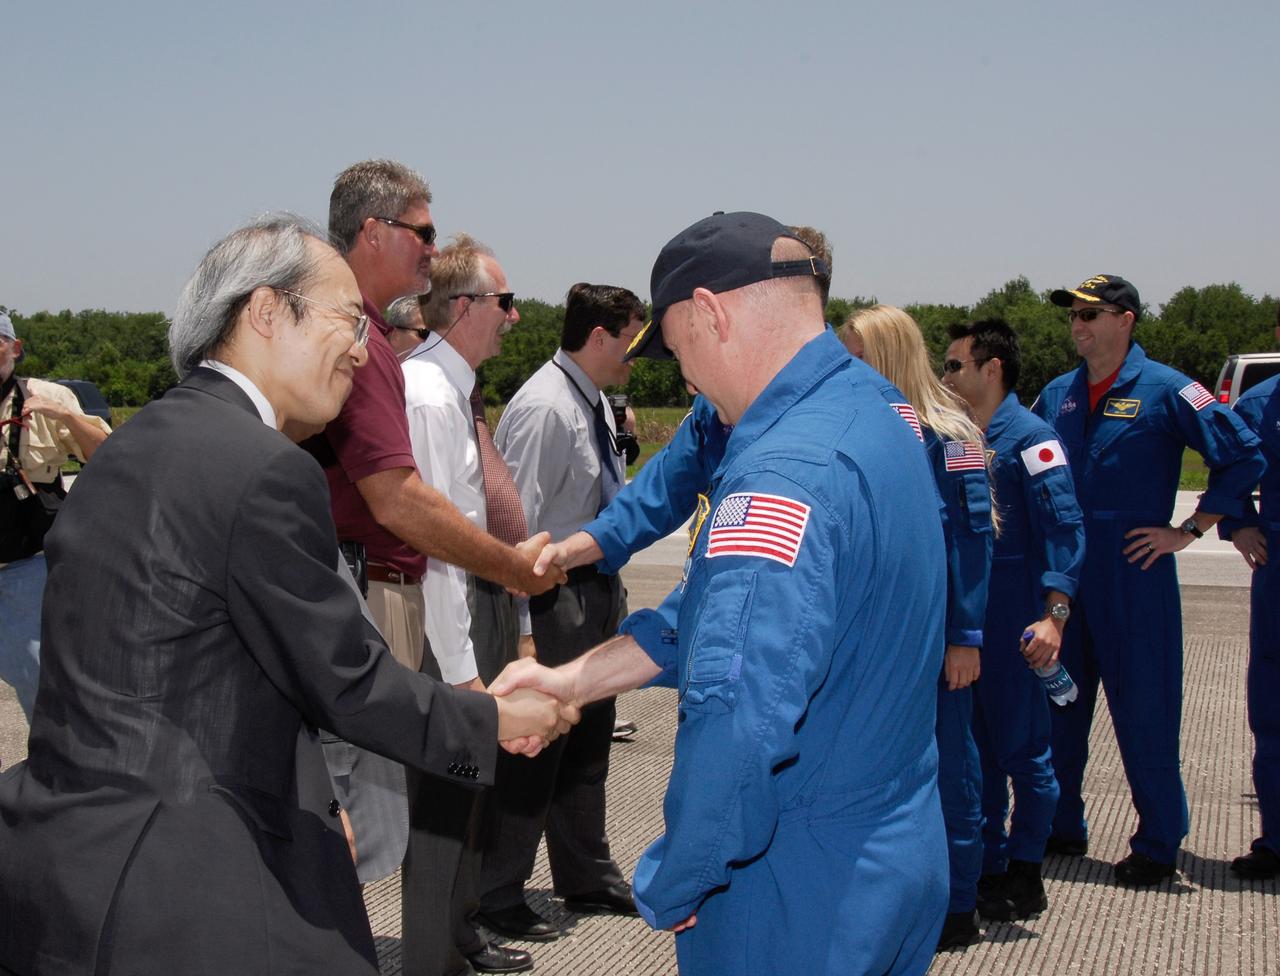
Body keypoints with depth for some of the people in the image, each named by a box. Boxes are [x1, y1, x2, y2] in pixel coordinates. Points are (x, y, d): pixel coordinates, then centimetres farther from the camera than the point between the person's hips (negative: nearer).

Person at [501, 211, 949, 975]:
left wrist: (672, 889, -21)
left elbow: (737, 717, -36)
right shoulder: (870, 414, 4)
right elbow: (718, 611, 9)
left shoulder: (785, 473, -27)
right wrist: (570, 681, 6)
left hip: (800, 904, -8)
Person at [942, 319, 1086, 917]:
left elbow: (1064, 529, -17)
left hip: (1014, 624, -7)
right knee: (972, 746, 12)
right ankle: (986, 867, 24)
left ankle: (1024, 875, 17)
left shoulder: (1029, 437, -10)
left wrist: (1054, 615, -25)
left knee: (1021, 747, 3)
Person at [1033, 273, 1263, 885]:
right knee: (1057, 704, 11)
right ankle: (1059, 828, 25)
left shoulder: (1164, 390, -6)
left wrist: (1188, 531, -8)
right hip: (1063, 576, 6)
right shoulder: (1058, 394, 10)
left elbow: (1243, 456, -7)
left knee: (1144, 714, 0)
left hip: (1135, 577, -5)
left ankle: (1158, 845, 12)